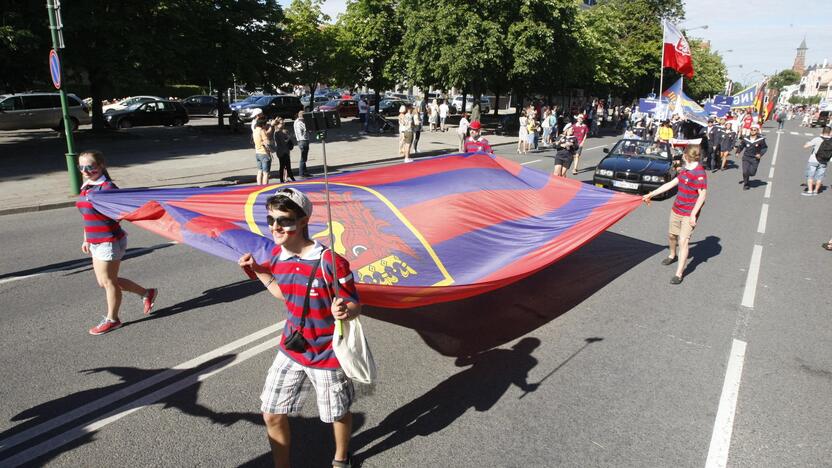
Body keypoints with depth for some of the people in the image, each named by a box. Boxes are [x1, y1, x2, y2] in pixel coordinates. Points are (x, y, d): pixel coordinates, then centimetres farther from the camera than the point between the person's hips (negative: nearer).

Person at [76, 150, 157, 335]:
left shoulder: (107, 188, -17)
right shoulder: (86, 188, 9)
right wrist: (86, 240, 22)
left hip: (110, 242, -9)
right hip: (96, 243, 9)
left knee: (108, 281, 5)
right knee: (103, 282, 16)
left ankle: (111, 319, 24)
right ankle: (147, 293, 29)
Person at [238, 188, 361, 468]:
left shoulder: (330, 263, -26)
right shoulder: (277, 255, -6)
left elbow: (355, 306, -19)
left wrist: (344, 312, -41)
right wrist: (258, 271, 6)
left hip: (328, 355, -5)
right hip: (291, 350, 5)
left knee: (338, 413, 19)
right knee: (272, 415, 12)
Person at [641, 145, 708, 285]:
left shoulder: (700, 173, -19)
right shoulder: (684, 170, 8)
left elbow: (703, 195, -19)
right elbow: (670, 184, 16)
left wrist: (693, 214, -20)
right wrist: (651, 194, 18)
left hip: (689, 214, -8)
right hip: (676, 210, 8)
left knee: (683, 241, -11)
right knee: (671, 235, 21)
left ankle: (679, 273, -5)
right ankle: (672, 255, 50)